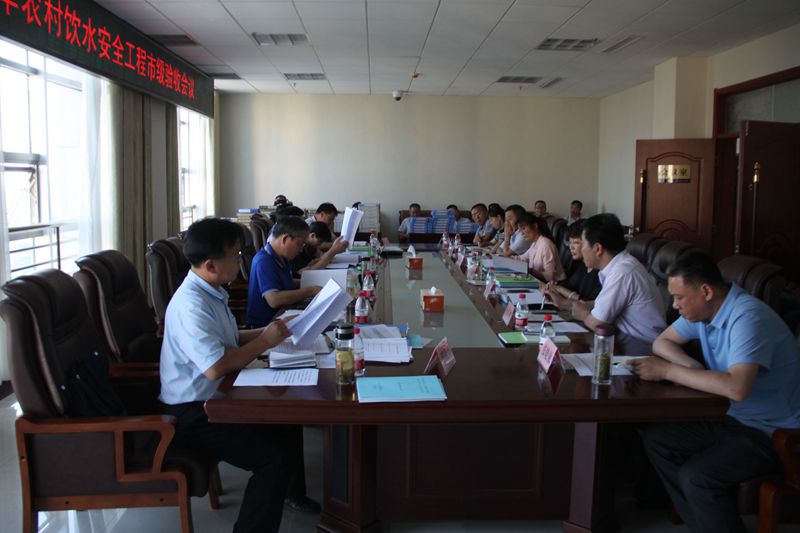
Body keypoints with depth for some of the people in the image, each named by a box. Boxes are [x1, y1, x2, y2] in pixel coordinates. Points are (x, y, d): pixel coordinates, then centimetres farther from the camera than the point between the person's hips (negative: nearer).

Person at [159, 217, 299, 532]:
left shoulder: (212, 293, 8)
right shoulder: (190, 305, -24)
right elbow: (215, 367, -32)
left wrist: (271, 330, 5)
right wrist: (265, 342, -20)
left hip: (214, 398, 10)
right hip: (192, 413, -10)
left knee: (289, 424, 11)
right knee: (276, 454, -20)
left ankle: (293, 494, 31)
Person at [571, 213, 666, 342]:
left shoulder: (621, 272, -24)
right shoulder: (619, 263, 3)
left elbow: (595, 324, -18)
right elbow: (602, 304, 16)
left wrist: (582, 314, 2)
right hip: (631, 336, 7)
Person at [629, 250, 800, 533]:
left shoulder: (748, 317, -26)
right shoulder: (703, 308, 0)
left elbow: (736, 388, -38)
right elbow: (663, 341, 11)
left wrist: (667, 371, -29)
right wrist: (692, 367, -10)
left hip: (774, 432, -9)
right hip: (734, 417, 9)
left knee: (696, 477, -27)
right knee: (655, 439, -2)